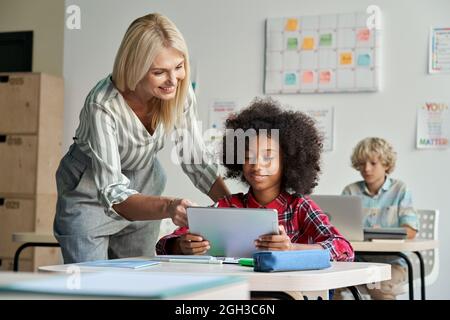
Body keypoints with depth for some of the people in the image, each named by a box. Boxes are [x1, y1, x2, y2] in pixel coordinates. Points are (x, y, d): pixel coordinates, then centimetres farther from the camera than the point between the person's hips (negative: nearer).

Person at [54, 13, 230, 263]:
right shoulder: (103, 105, -34)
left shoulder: (181, 92, -18)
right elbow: (112, 193, -38)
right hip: (91, 195, -4)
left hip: (143, 188, 5)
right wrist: (168, 206, -56)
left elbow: (197, 160, -7)